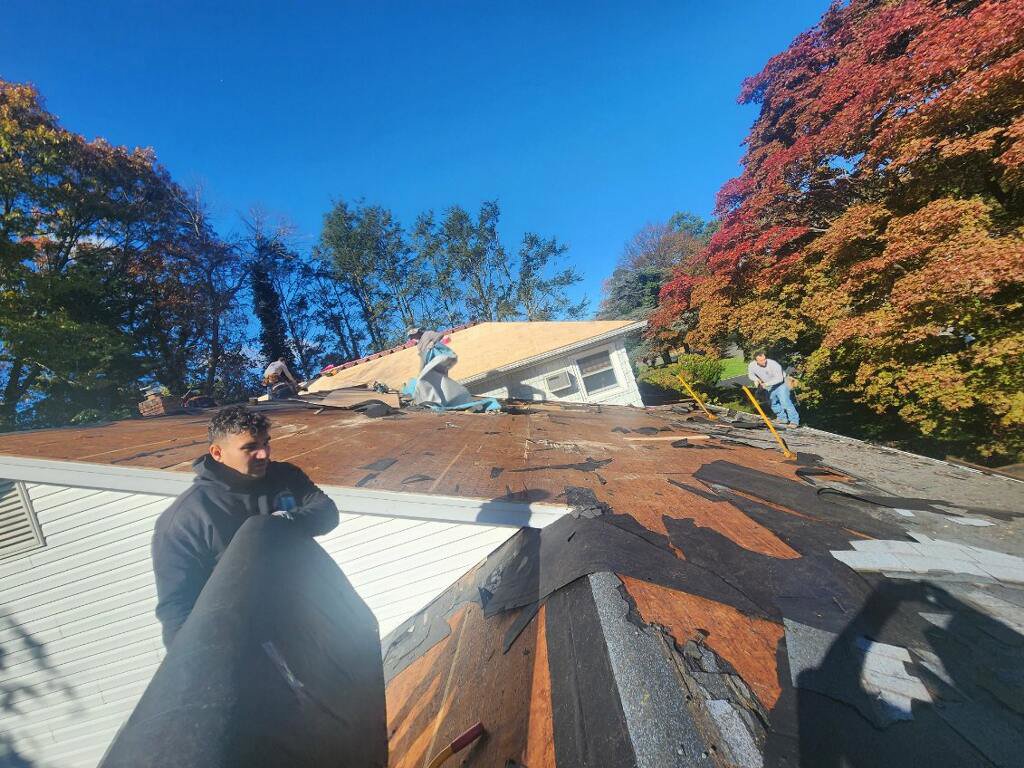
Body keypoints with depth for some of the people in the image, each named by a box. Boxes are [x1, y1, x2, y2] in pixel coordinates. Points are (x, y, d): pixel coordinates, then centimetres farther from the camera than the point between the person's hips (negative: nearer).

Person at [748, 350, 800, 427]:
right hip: (769, 387, 6)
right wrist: (755, 379, -19)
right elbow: (750, 374, 2)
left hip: (780, 383, -6)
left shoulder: (773, 364, -32)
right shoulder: (752, 366, -19)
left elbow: (779, 378, -31)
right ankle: (782, 418, 33)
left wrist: (766, 384, -39)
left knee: (785, 402, -15)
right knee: (773, 403, 15)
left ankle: (794, 421, -5)